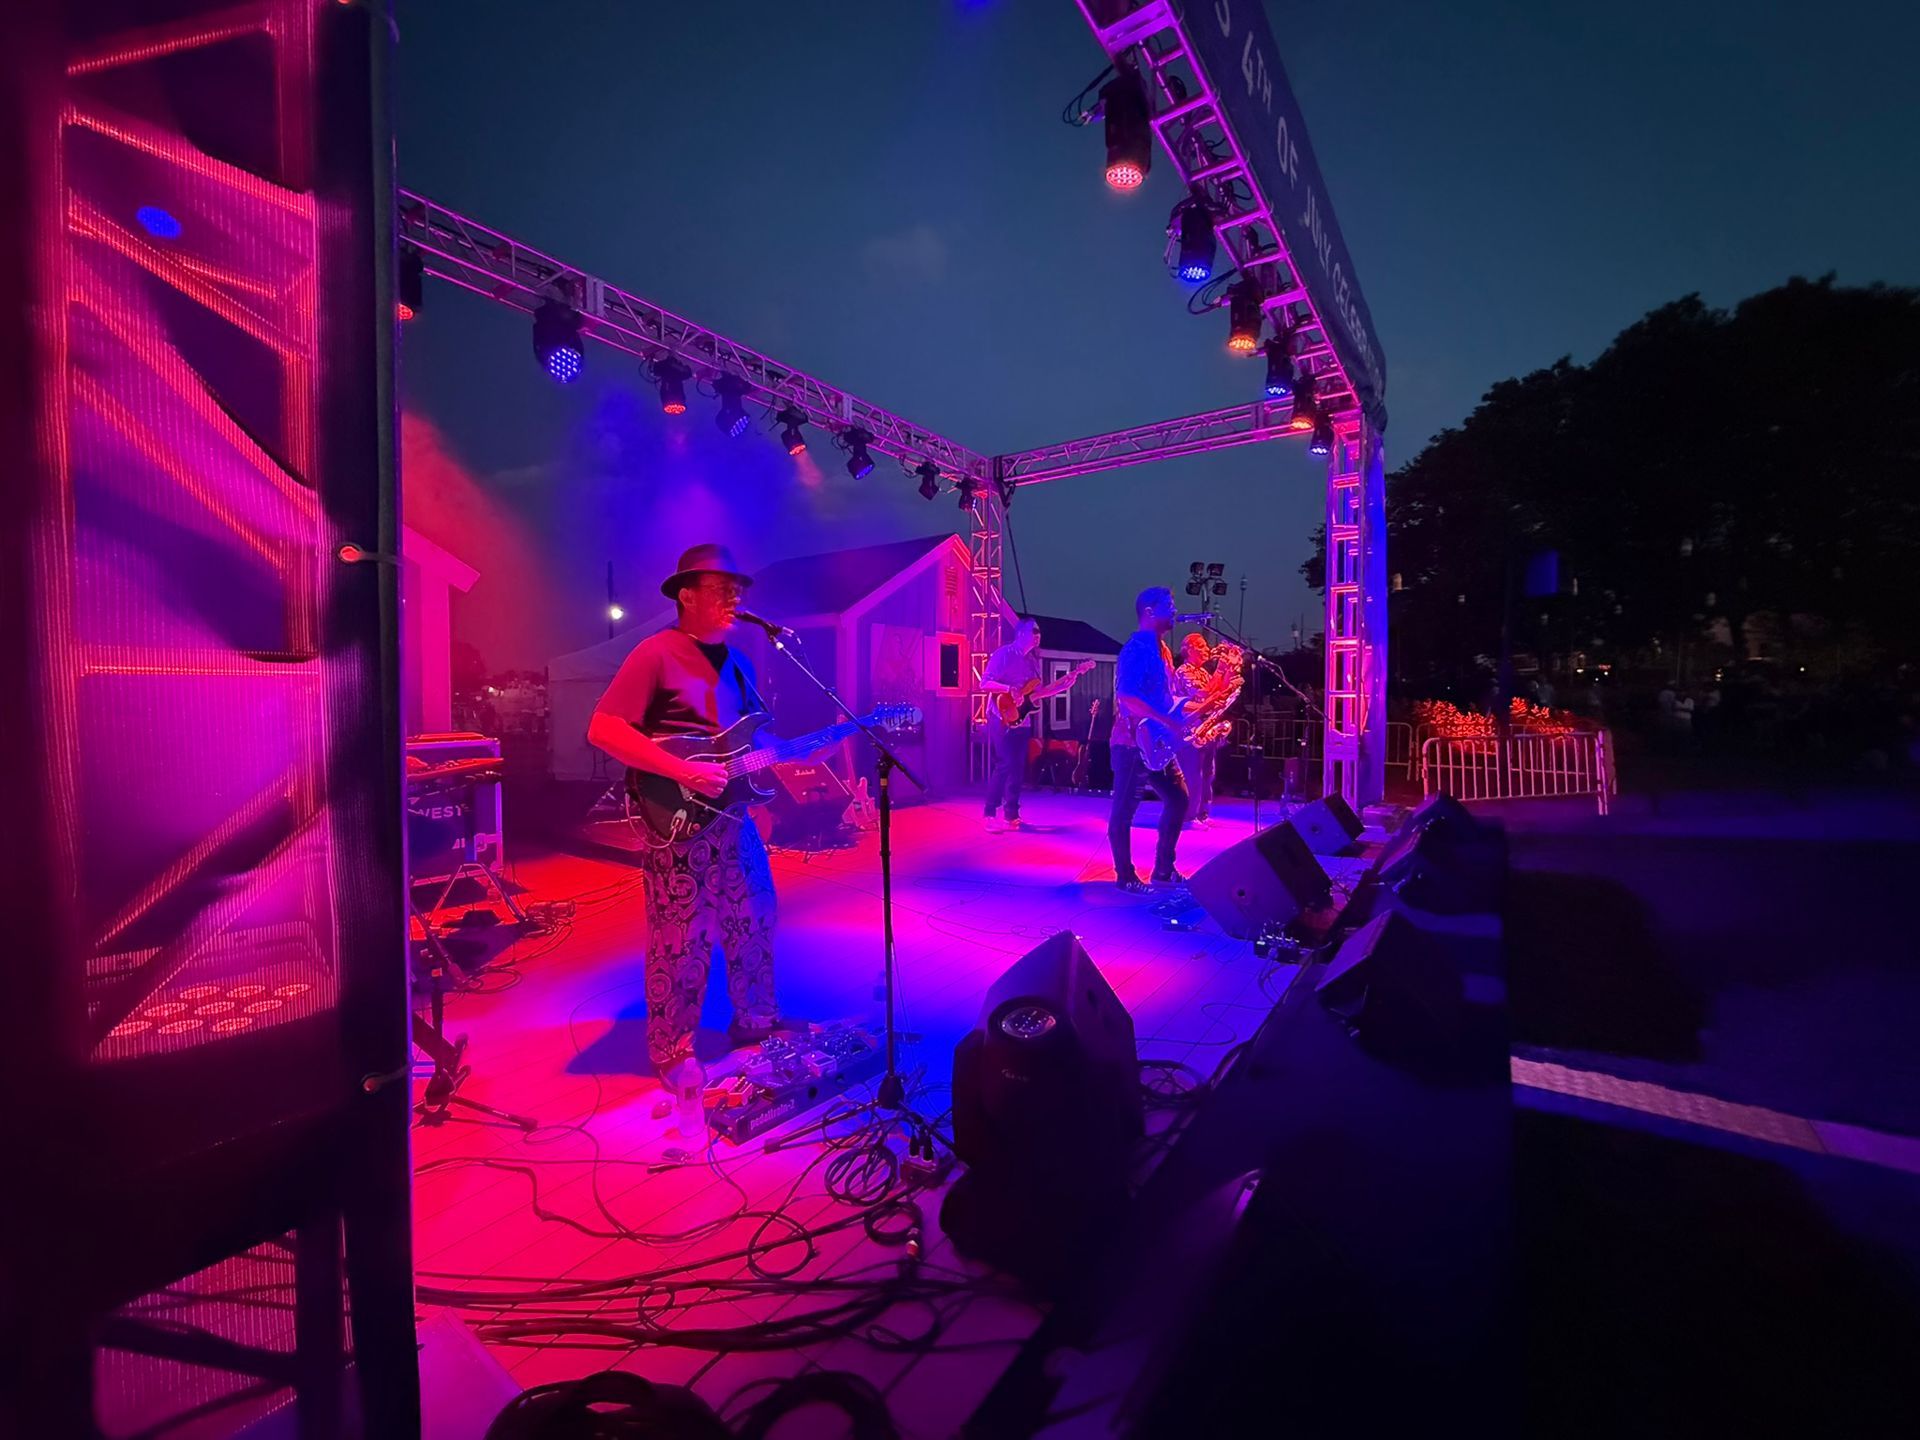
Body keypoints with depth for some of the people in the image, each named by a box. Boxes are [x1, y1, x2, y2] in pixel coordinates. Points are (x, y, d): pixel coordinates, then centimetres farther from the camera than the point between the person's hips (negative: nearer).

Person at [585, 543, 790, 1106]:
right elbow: (602, 730, -18)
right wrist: (684, 771, -24)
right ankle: (671, 1051, 25)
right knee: (681, 942, 4)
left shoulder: (736, 662, 12)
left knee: (753, 922, 16)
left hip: (731, 816, 8)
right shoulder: (656, 653, -11)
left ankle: (755, 1020, 36)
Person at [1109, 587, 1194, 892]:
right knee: (1124, 811, 0)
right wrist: (1169, 723, -25)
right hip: (1134, 743, -10)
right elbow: (1127, 697, -26)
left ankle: (1164, 870, 24)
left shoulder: (1161, 648, 16)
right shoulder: (1137, 648, -15)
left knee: (1178, 799, 14)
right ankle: (1125, 877, 10)